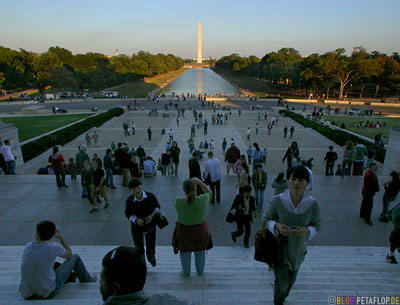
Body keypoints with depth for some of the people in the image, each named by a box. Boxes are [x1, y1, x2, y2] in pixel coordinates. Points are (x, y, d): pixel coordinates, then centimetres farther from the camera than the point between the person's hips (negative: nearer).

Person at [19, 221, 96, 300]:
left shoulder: (28, 246, -5)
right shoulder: (54, 247, -18)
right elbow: (69, 255, 4)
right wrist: (61, 237, 9)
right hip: (48, 294, -5)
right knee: (75, 257, 8)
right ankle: (87, 279, 36)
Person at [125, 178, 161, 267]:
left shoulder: (150, 196, -19)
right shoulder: (129, 200, -19)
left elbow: (157, 206, -3)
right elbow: (128, 214, -6)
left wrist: (152, 215, -21)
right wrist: (136, 220, -24)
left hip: (150, 226, 0)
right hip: (137, 228, 0)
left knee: (151, 248, 13)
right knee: (139, 249, 14)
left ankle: (151, 257, 52)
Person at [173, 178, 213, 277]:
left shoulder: (178, 201, -30)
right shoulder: (202, 200, -29)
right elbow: (209, 193, -6)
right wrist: (200, 182, -9)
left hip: (184, 231, -1)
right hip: (200, 230, 1)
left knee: (185, 252, 24)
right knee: (200, 251, 25)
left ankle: (186, 272, 45)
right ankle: (200, 272, 46)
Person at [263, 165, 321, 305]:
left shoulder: (313, 204, -17)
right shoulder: (277, 201, -21)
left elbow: (317, 226, -4)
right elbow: (266, 219, -7)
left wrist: (306, 231, -25)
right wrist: (277, 226, -27)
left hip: (298, 250, 3)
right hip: (280, 248, -3)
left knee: (290, 282, 26)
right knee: (281, 285, 1)